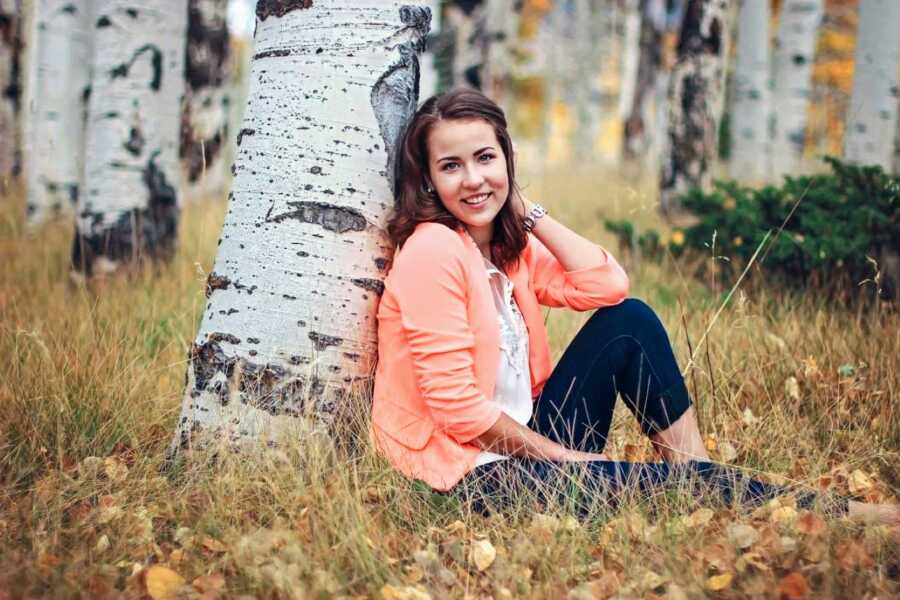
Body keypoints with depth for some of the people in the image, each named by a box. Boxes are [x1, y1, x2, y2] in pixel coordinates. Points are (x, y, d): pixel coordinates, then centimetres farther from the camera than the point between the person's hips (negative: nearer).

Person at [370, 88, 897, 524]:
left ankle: (696, 466, 1)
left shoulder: (511, 247, 7)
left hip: (520, 444, 8)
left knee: (630, 322, 0)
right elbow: (456, 408, -22)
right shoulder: (433, 251, -19)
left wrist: (529, 211, -4)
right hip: (466, 471, -8)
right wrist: (565, 455, -13)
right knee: (670, 488, -14)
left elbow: (607, 286, -6)